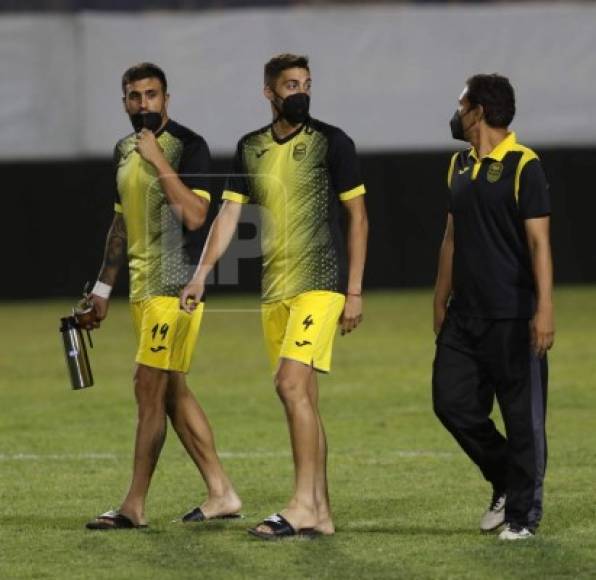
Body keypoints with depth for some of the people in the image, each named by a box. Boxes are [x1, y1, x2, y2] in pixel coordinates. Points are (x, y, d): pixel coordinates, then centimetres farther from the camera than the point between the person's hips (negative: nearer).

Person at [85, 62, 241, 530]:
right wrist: (104, 287, 23)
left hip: (175, 284, -8)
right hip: (143, 287, 8)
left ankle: (135, 506, -6)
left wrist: (159, 160, -21)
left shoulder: (188, 146, -10)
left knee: (150, 387, -9)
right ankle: (221, 494, 14)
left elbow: (195, 216, -21)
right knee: (173, 392, 9)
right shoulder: (124, 151, 15)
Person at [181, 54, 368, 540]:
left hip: (320, 281, -6)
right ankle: (321, 513, 10)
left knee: (291, 383, -18)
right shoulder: (250, 148, 12)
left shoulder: (331, 142, -2)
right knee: (303, 398, 7)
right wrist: (201, 276, -1)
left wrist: (355, 292, -5)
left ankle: (302, 506, -18)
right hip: (274, 289, 6)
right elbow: (229, 213, 11)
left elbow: (358, 217, -1)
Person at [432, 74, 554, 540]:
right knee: (452, 401, 4)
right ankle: (506, 482, 23)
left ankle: (524, 513, 7)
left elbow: (539, 242, -13)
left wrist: (544, 310, -19)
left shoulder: (523, 166, -10)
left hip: (512, 318, -7)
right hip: (465, 317, 7)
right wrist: (441, 301, 19)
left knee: (523, 415, -1)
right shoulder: (460, 165, 13)